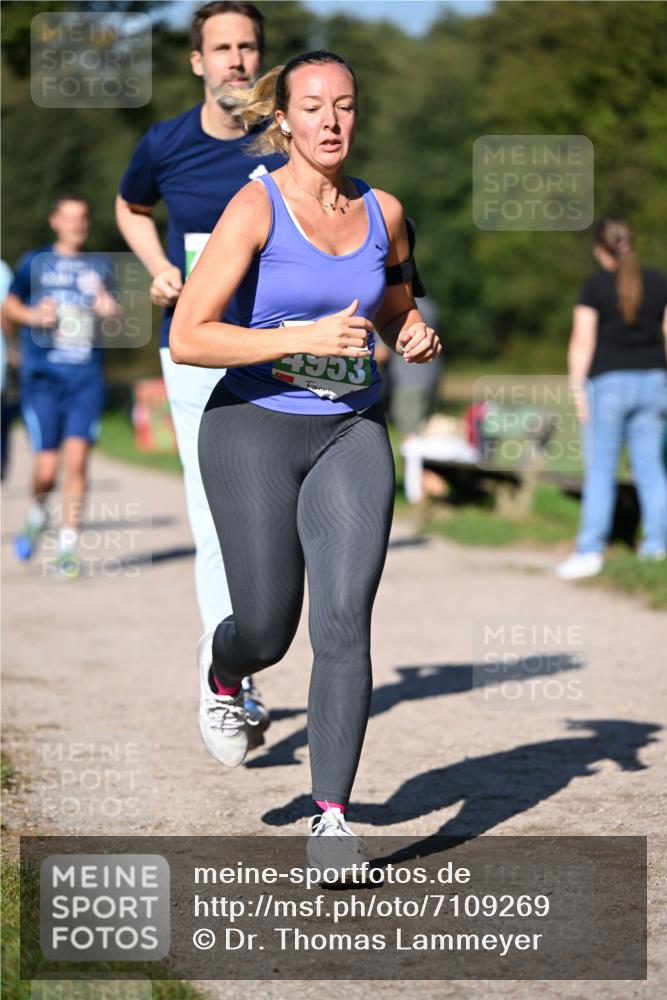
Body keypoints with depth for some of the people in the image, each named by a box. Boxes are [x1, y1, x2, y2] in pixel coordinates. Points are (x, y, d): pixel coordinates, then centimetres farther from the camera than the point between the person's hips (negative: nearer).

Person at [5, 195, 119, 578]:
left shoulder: (100, 266, 12)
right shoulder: (35, 262, 6)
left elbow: (116, 310, 18)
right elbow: (10, 305, 13)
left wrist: (111, 309, -5)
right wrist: (35, 316, -7)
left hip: (88, 377, 1)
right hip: (43, 376, -1)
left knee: (77, 458, -11)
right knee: (48, 466, -7)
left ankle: (67, 548, -3)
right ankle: (37, 514, 26)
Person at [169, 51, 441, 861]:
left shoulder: (383, 213, 2)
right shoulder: (254, 209, -12)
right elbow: (187, 340, -18)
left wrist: (417, 338, -2)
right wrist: (304, 339, -25)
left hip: (352, 434, 3)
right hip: (255, 429, -3)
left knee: (344, 623, -11)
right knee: (267, 631, 4)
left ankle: (332, 816, -4)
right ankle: (222, 668, 42)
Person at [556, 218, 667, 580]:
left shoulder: (595, 286, -7)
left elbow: (582, 340, -10)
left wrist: (577, 388, -6)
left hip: (608, 383, -4)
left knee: (599, 471, -2)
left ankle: (591, 550, -5)